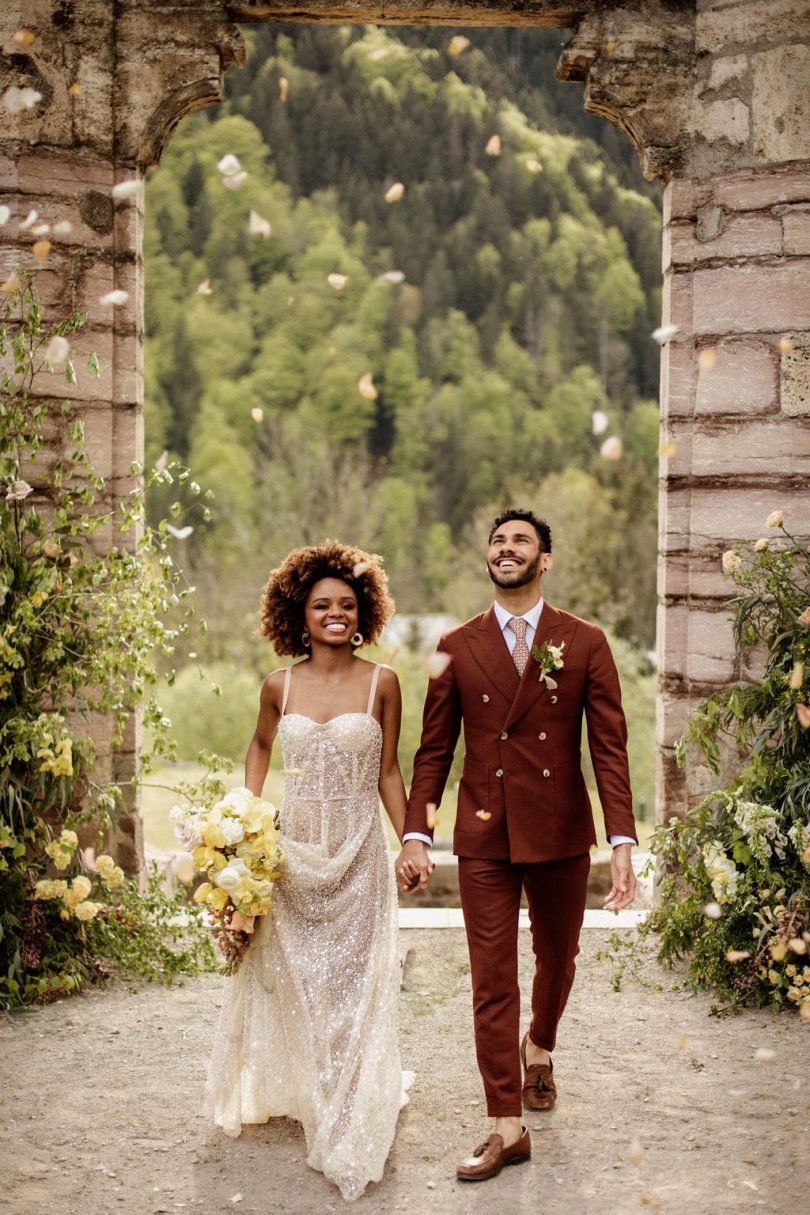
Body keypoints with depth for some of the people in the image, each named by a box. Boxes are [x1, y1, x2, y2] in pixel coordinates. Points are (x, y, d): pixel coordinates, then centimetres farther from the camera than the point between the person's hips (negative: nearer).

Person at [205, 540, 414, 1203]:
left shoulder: (382, 683, -4)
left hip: (358, 856, -2)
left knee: (354, 989, 0)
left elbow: (388, 771, 4)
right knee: (293, 981, 13)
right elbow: (260, 747, 18)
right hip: (292, 852, 2)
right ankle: (299, 1093, 36)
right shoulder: (280, 686, 0)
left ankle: (353, 1137, 11)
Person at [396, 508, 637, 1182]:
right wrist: (416, 835, -4)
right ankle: (507, 1129, 8)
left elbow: (610, 746, -5)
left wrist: (623, 841, -13)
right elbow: (434, 750, 4)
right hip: (484, 836, 0)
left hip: (562, 834, 0)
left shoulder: (586, 643, -1)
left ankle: (539, 1047, 49)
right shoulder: (457, 648, 2)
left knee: (557, 961, 18)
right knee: (492, 981, 0)